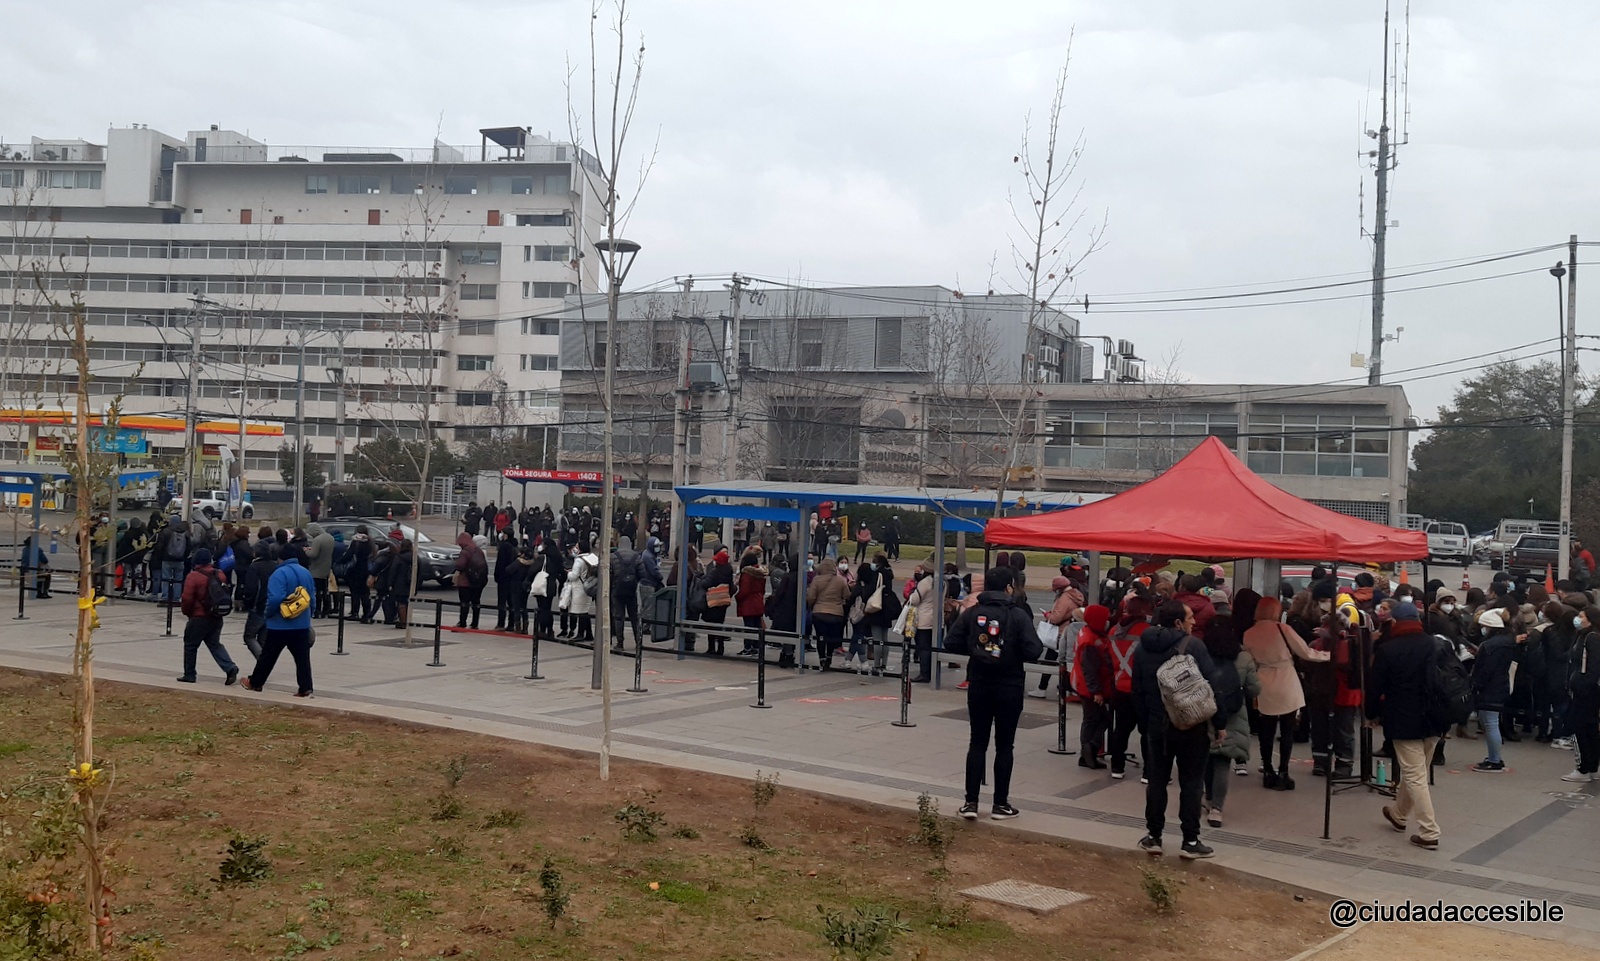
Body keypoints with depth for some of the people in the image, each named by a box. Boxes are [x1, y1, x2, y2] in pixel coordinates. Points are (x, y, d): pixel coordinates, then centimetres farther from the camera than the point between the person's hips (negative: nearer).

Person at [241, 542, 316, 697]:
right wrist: (309, 615, 21)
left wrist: (268, 614, -9)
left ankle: (255, 683, 26)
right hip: (302, 624, 5)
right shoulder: (306, 573, 6)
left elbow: (275, 598, -24)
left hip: (280, 625, -5)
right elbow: (313, 598, 11)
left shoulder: (280, 573, -16)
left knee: (268, 656, 11)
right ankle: (305, 689, -1)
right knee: (302, 658, 4)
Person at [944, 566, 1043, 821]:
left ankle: (971, 802, 6)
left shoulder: (972, 613, -3)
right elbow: (1033, 651, -17)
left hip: (978, 686, 2)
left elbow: (951, 643, -4)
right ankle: (1000, 804, 12)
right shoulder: (1018, 616, -11)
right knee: (1004, 745, 8)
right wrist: (1012, 652, 4)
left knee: (977, 743, 10)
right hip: (1009, 688, -2)